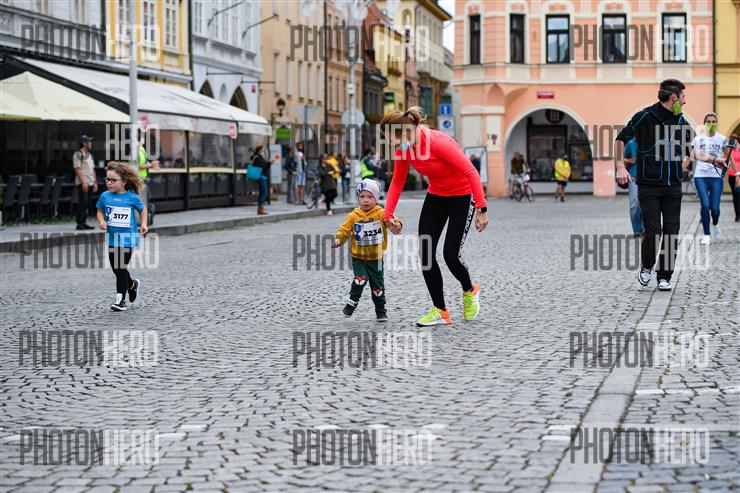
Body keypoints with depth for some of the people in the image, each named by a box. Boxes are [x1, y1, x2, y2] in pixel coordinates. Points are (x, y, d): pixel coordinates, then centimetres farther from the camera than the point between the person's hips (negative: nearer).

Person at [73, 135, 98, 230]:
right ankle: (80, 223, -7)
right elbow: (77, 169, -15)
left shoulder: (89, 155, 19)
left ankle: (84, 223, 12)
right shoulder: (78, 154, -8)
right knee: (82, 204, -9)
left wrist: (95, 182, 15)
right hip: (82, 183, -8)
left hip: (90, 183, 8)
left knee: (86, 204, 9)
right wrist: (83, 182, -20)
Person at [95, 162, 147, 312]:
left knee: (121, 269, -6)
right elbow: (100, 211, 14)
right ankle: (132, 284, 40)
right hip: (112, 238, 4)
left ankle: (120, 299, 2)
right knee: (116, 269, 12)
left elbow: (142, 209, 10)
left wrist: (144, 224, -2)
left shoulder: (132, 197, -7)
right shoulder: (105, 196, -1)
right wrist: (101, 221, -6)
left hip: (127, 238, -4)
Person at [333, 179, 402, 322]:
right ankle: (351, 303, -1)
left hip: (376, 257, 0)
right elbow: (344, 230, 1)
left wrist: (396, 223, -45)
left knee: (377, 284, 8)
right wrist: (338, 239, -18)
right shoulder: (353, 216, -2)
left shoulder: (381, 213, -6)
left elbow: (391, 219, -22)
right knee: (360, 279, -21)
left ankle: (381, 311, 25)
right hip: (358, 257, 0)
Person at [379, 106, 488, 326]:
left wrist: (482, 209, -29)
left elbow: (471, 172, -28)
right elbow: (397, 182, 3)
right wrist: (388, 215, -2)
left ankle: (469, 291, 23)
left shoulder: (438, 142, -31)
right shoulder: (403, 147, -9)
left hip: (462, 196, -7)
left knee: (451, 254, -10)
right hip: (436, 196, 7)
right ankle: (440, 311, 6)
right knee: (425, 253, -3)